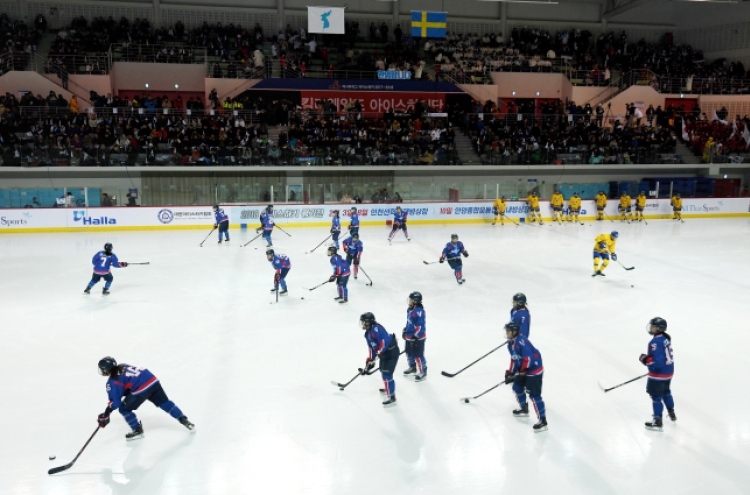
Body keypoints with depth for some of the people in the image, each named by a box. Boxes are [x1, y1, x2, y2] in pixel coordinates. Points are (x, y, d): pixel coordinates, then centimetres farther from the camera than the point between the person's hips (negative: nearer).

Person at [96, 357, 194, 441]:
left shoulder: (113, 381, -1)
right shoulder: (123, 366, 20)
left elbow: (115, 402, -2)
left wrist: (106, 414, 7)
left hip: (141, 388, -8)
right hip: (153, 380, 8)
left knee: (124, 409, 10)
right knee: (164, 402, 19)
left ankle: (138, 430, 19)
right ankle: (184, 420, 21)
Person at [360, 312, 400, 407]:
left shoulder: (376, 328, -23)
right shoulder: (368, 333, 10)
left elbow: (384, 341, -33)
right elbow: (371, 348, 14)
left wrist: (379, 352, -28)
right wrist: (369, 361, 10)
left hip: (392, 352, -11)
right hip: (384, 353, 11)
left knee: (387, 374, -9)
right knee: (383, 371, 26)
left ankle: (391, 398, -2)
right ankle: (388, 388, 49)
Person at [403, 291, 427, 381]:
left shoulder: (419, 311, -25)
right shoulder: (410, 309, 5)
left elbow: (420, 326, -26)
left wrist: (416, 337, -26)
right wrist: (405, 331, 21)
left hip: (418, 338, -10)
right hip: (409, 337, 10)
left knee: (418, 356, -1)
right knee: (409, 353, 22)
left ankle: (423, 372, 14)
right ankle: (412, 368, 43)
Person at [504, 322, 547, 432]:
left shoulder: (521, 341, -24)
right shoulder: (511, 344, 8)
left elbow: (528, 358, -29)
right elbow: (514, 359, 16)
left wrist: (523, 370, -23)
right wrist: (510, 373, 13)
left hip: (534, 370, -10)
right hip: (524, 370, 10)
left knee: (534, 395, -12)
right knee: (517, 387, 19)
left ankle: (543, 421, -7)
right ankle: (524, 409, 40)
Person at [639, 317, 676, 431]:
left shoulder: (655, 343, -28)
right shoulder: (666, 337, 1)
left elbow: (658, 362, -31)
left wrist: (645, 360, -20)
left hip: (659, 374, -10)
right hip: (669, 371, 10)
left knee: (656, 396, 3)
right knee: (666, 392, 29)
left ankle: (657, 422, 11)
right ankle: (671, 413, 47)